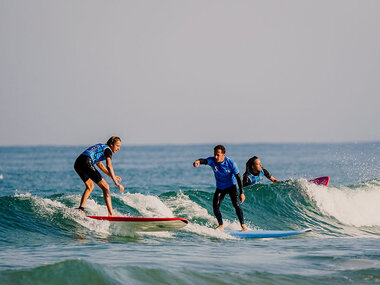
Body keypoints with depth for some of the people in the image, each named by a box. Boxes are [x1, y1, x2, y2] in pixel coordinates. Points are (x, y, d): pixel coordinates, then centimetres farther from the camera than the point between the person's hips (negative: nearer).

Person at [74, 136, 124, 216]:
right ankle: (111, 214, -15)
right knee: (105, 187, -5)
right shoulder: (107, 150, 3)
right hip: (86, 162, -9)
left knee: (90, 187, 30)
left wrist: (112, 176, 36)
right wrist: (116, 183, -16)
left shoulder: (100, 147, 30)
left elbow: (99, 164, 40)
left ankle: (80, 209, 16)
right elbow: (109, 166, -11)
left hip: (77, 163, 9)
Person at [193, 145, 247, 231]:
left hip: (231, 186, -3)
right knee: (215, 207, -4)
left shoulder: (230, 163, -22)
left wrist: (242, 193, -18)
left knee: (236, 204, -19)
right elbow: (205, 161, -41)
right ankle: (221, 225, 15)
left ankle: (243, 225, -10)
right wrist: (199, 161, -67)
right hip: (220, 187, 3)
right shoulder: (212, 161, -18)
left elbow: (238, 178, -16)